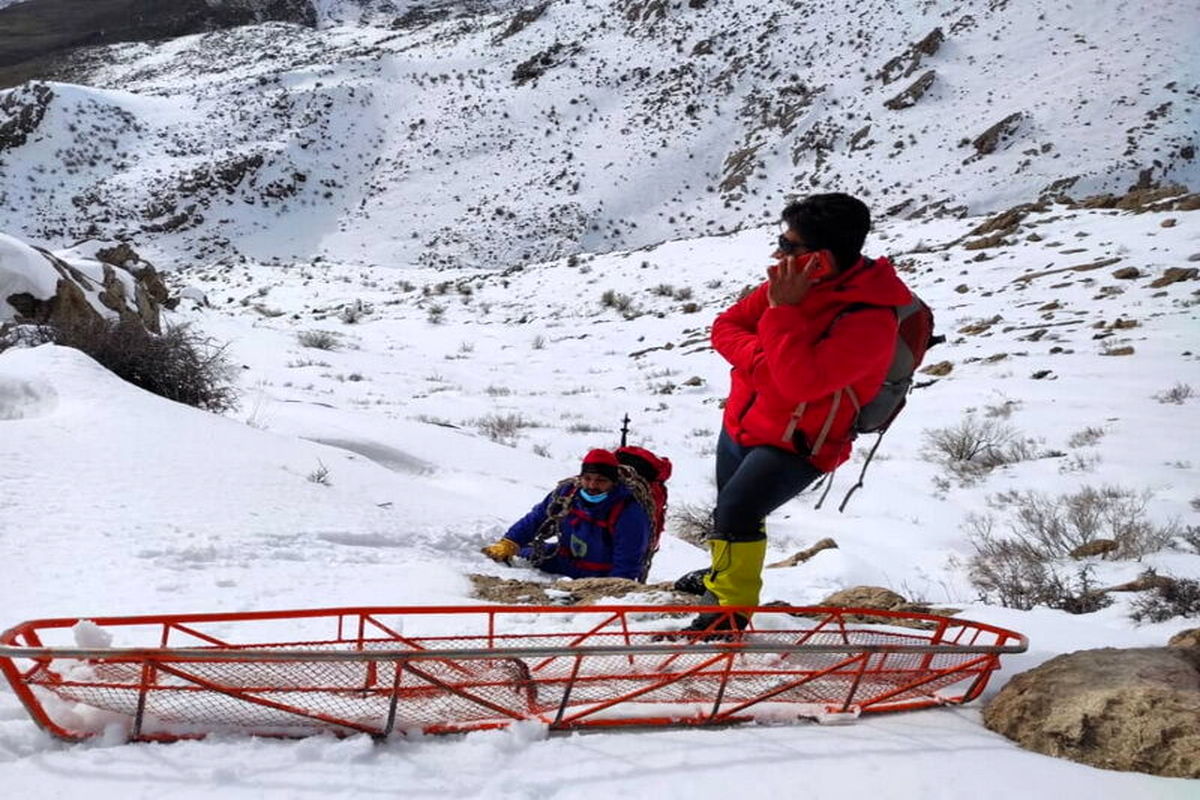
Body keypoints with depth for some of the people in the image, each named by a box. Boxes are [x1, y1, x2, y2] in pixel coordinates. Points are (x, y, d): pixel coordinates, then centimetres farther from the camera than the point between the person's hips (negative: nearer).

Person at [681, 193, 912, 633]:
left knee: (736, 513, -26)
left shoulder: (869, 320, -28)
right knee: (728, 508, 26)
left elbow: (800, 382, -38)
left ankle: (730, 609, -5)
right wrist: (763, 359, -20)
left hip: (795, 447, -8)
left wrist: (782, 311, -34)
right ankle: (724, 572, 54)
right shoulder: (795, 284, -5)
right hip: (740, 426, 8)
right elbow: (726, 326, -1)